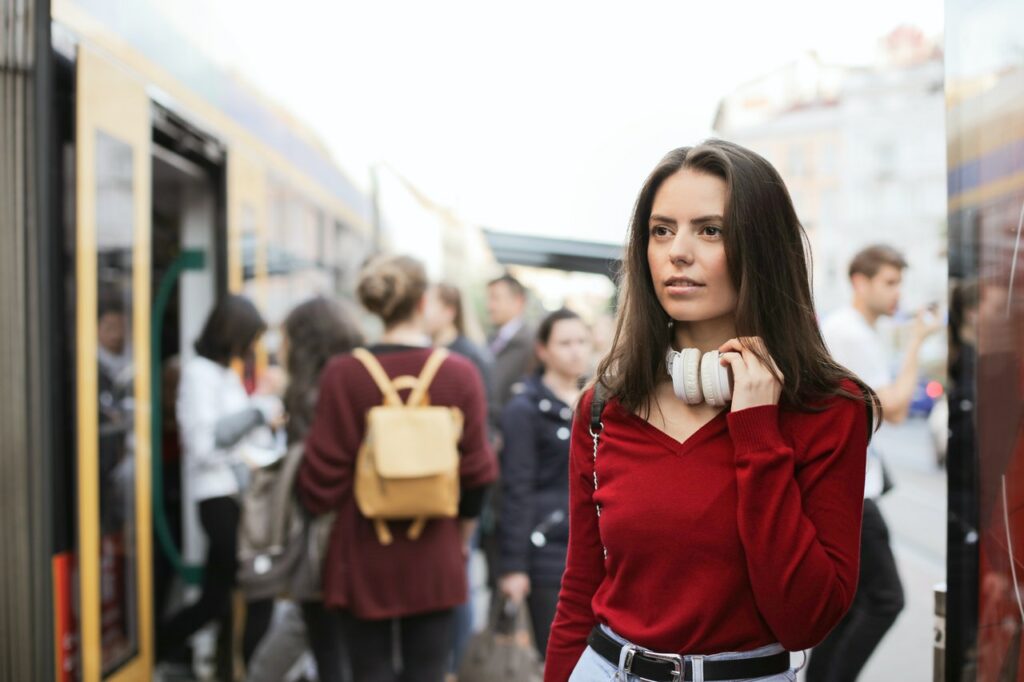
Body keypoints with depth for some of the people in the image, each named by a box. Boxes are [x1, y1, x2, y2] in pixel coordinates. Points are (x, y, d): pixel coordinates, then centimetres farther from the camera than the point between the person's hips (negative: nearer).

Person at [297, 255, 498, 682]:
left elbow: (324, 469, -6)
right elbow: (477, 471, -1)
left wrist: (319, 511, 16)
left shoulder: (344, 374, -10)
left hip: (363, 556, 0)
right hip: (434, 560, 1)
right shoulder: (460, 374, -7)